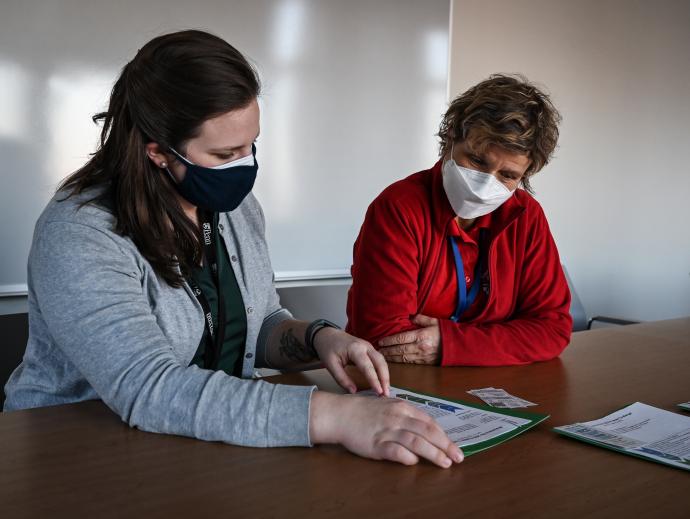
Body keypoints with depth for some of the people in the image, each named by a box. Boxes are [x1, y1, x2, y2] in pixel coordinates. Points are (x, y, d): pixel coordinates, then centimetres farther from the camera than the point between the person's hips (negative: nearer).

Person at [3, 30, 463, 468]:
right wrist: (334, 417, -38)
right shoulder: (78, 236, -20)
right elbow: (149, 391, -31)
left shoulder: (237, 207, 0)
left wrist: (317, 338, -11)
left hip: (215, 446, 5)